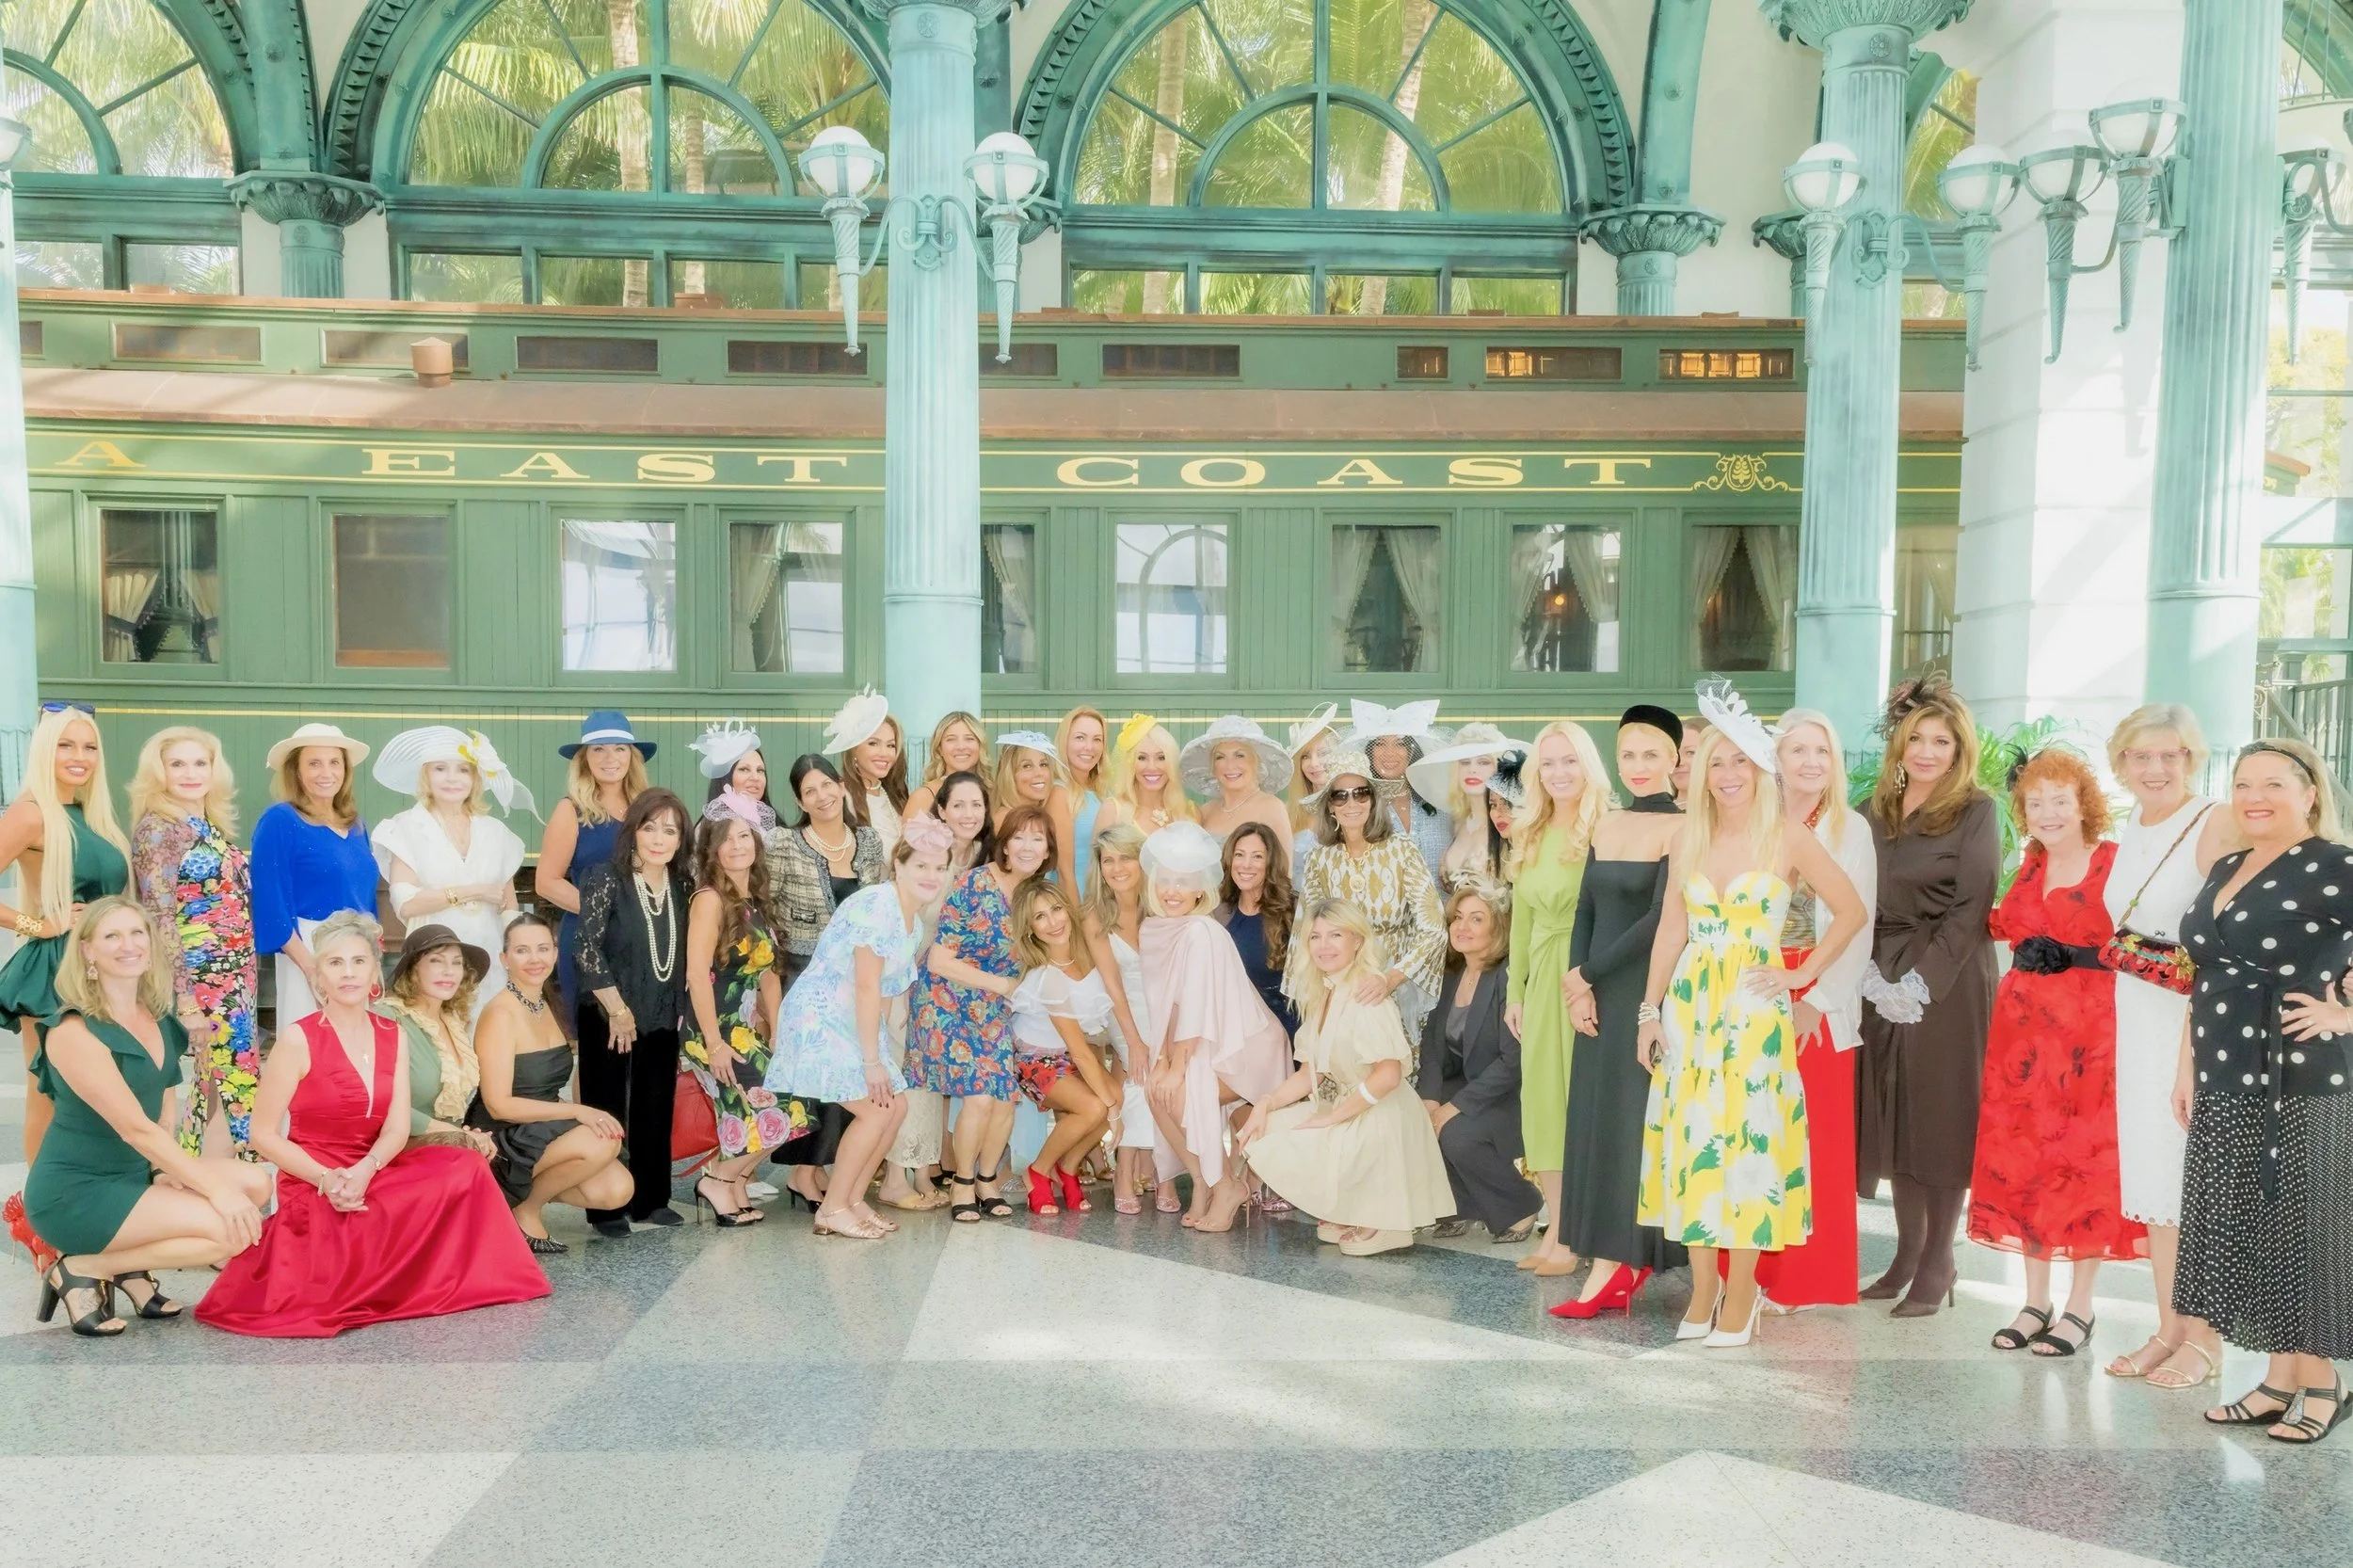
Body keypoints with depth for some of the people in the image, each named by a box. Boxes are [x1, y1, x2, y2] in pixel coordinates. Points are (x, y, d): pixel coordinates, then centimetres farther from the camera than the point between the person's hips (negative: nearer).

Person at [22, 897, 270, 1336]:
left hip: (136, 1173, 8)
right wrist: (217, 1189, -26)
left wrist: (171, 1172, -10)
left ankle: (133, 1267, 5)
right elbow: (135, 1128, -24)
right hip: (74, 1191, -8)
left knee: (255, 1184, -8)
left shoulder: (159, 1019, 6)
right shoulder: (74, 1030, -19)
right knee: (231, 1227, -22)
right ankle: (82, 1270, -4)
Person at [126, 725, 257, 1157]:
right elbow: (160, 918, -14)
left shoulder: (214, 829, 13)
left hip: (235, 976, 7)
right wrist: (185, 999, -19)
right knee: (235, 1086, -5)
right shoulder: (157, 829, -9)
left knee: (216, 1086, 10)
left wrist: (247, 978, 15)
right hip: (199, 979, -7)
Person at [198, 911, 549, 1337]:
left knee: (466, 1168, -20)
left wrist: (365, 1171, -23)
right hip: (312, 1188, -5)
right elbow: (264, 1135, -9)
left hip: (372, 1176, 5)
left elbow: (397, 1128, -1)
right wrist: (326, 1179, -23)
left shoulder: (392, 1036, 6)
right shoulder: (299, 1039, -8)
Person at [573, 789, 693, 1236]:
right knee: (607, 1112, 2)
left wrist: (680, 1011, 5)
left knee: (656, 1112, 8)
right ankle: (605, 1209, 8)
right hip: (608, 1019, -5)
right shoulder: (606, 880, -10)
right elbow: (588, 950, -14)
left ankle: (650, 1200, 19)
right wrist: (617, 1009, -13)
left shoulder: (683, 886, 5)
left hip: (662, 1021, 5)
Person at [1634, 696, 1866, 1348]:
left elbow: (1852, 911, 0)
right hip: (1690, 1005, 4)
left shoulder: (1786, 836, -3)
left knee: (1746, 1143, -1)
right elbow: (1671, 930, 10)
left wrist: (1801, 975, -2)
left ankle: (1739, 1297, 10)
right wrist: (1650, 1012, 6)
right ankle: (1702, 1291, 17)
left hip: (1754, 1007, -4)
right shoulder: (1687, 839, 8)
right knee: (1690, 1138, 5)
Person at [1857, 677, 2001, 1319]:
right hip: (1886, 984, 5)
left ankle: (1937, 1261, 12)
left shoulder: (1975, 811, -5)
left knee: (1941, 1117, 1)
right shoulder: (1879, 810, 10)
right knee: (1893, 1116, 9)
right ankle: (1908, 1252, 21)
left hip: (1949, 987, -5)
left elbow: (1969, 908, -11)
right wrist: (1874, 975, -3)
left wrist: (1921, 982, -17)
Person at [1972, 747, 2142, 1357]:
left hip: (2090, 1025, -6)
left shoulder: (2116, 863, -7)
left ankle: (2080, 1307, 14)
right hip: (2023, 1024, 6)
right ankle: (2035, 1301, 21)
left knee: (2084, 1162, 1)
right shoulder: (2029, 865, 12)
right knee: (2022, 1159, 9)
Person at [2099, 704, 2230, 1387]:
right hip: (2139, 1021, 7)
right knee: (2150, 1174, 12)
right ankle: (2168, 1330, 24)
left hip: (2199, 1021, -7)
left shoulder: (2217, 825, -13)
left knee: (2195, 1181, 0)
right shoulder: (2129, 830, 11)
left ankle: (2204, 1338, 15)